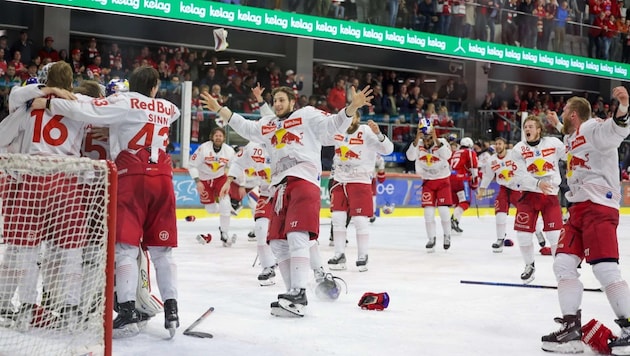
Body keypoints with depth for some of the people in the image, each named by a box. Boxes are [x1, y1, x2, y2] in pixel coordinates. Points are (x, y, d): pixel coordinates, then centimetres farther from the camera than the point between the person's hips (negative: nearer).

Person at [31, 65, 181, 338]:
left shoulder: (124, 102, 2)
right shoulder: (166, 108, 18)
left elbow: (85, 111, -8)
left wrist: (48, 104, 2)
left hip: (132, 178, -5)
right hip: (162, 179, 5)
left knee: (125, 246, -4)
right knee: (161, 249, 11)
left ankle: (128, 312, -12)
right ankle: (171, 310, 7)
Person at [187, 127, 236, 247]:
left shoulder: (229, 151, -14)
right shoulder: (203, 148, -22)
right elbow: (192, 165, -15)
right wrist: (197, 182, -22)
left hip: (220, 178, 1)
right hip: (204, 179, -1)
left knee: (225, 204, -20)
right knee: (211, 210, 4)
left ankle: (224, 233, -8)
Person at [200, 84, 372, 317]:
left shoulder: (307, 115, 8)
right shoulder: (268, 124, 27)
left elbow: (334, 125, -2)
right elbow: (245, 128, 28)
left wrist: (352, 107, -19)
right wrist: (219, 110, 23)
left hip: (304, 181, -8)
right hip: (281, 186, 8)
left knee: (296, 236, -20)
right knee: (278, 243, 3)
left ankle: (298, 294, -25)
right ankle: (295, 291, 8)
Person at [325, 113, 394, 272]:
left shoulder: (366, 132, -15)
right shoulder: (337, 131, 1)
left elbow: (387, 149, -23)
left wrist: (378, 134, -39)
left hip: (360, 181, -5)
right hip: (339, 181, 5)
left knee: (360, 220, -5)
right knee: (338, 218, 3)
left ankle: (363, 256, 8)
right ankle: (339, 255, 12)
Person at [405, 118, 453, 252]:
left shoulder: (442, 141, -14)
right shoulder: (418, 144, -9)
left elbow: (447, 155, -33)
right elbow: (410, 156, -26)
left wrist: (436, 140, -40)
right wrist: (417, 139, -35)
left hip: (443, 180, -2)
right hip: (428, 181, 2)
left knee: (443, 209, -9)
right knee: (428, 211, -6)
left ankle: (447, 235, 13)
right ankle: (431, 239, 5)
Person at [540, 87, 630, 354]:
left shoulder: (592, 128, -7)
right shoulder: (574, 137, 21)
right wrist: (557, 125, 48)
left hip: (599, 207, -10)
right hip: (579, 210, 10)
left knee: (605, 269, -16)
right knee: (563, 265, 3)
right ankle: (571, 328, 5)